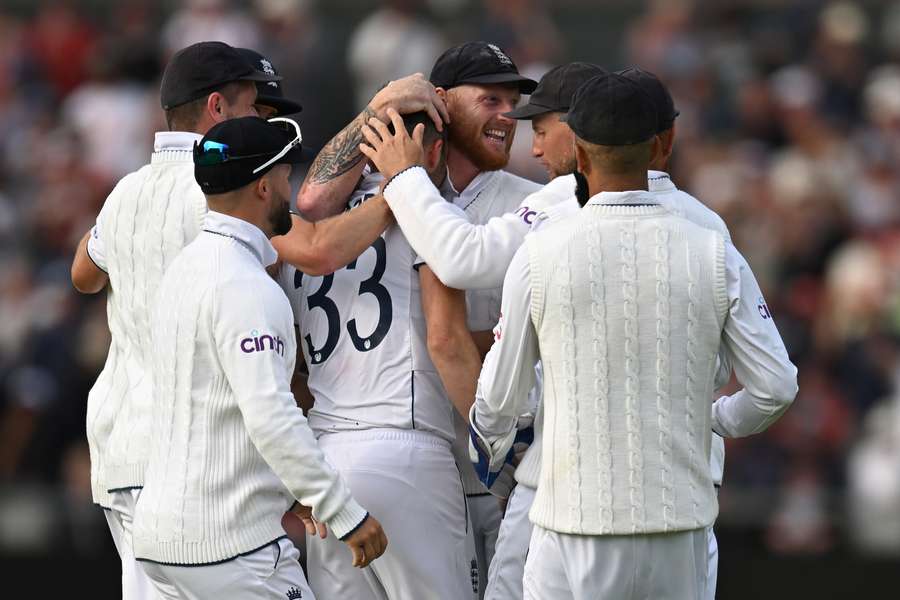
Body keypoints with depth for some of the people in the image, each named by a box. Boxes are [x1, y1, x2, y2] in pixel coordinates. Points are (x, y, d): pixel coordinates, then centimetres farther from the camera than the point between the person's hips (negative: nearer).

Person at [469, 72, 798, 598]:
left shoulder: (539, 255, -5)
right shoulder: (714, 255, -1)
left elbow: (499, 397, 4)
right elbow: (777, 387, 1)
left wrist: (490, 455, 27)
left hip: (576, 522, -2)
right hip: (680, 525, 2)